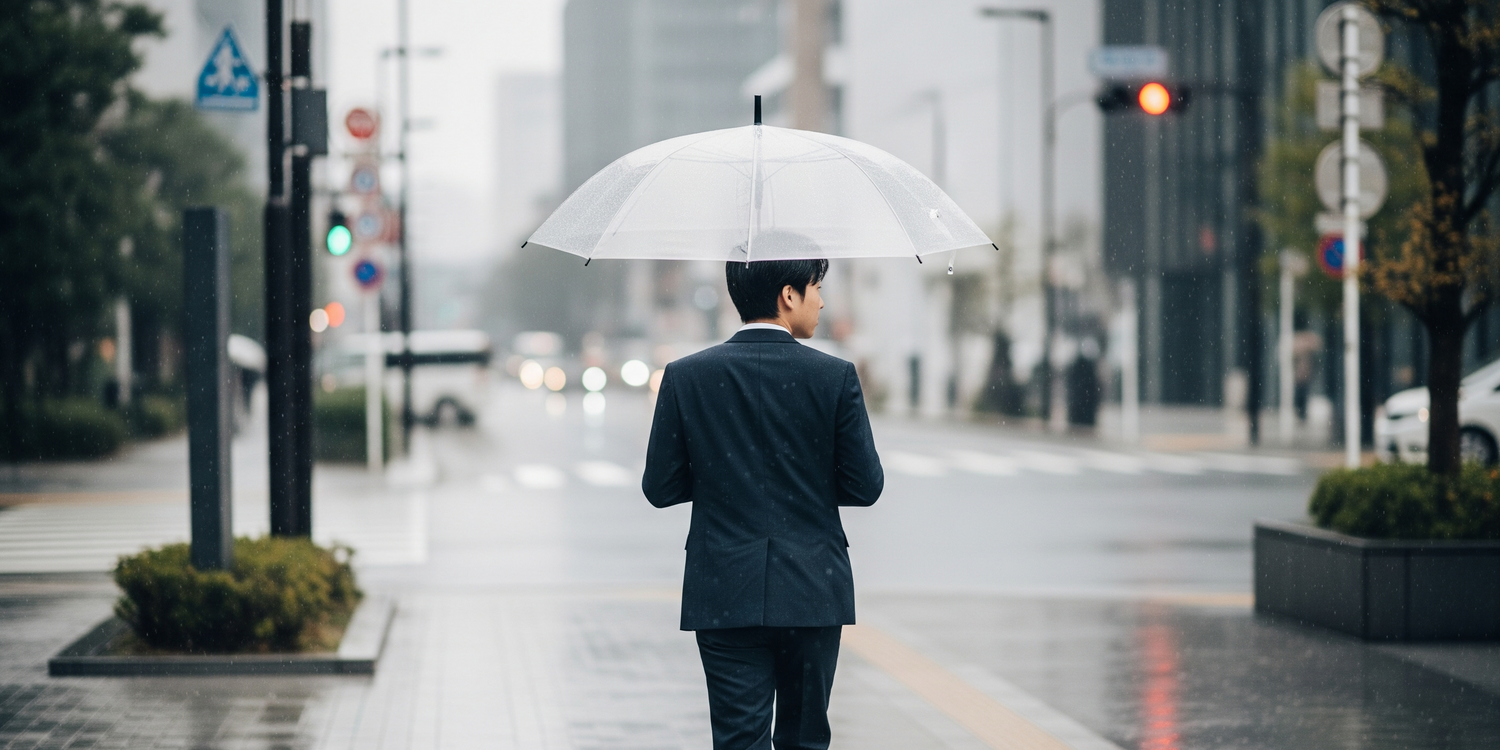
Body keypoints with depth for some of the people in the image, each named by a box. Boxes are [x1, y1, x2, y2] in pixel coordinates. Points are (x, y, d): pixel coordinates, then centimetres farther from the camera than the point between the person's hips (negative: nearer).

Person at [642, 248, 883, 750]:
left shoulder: (686, 377, -3)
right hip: (813, 594, 0)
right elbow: (865, 487, -3)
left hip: (725, 596, 0)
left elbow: (660, 489, 0)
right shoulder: (835, 377, -7)